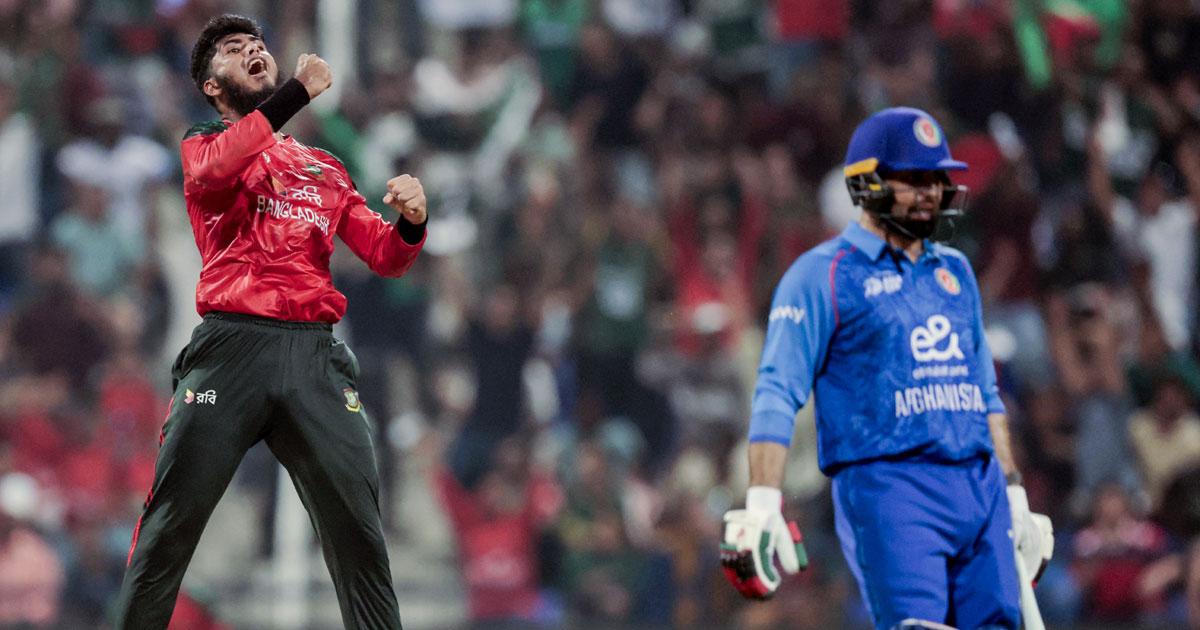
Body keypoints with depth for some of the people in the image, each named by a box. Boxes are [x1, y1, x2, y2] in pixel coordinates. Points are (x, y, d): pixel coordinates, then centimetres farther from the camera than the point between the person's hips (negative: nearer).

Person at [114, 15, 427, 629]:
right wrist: (296, 91, -14)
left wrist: (411, 222, -5)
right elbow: (215, 168, -11)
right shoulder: (204, 144, 15)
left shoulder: (325, 169, 26)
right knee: (169, 528, -8)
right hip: (232, 346, -3)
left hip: (314, 356, 3)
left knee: (359, 535, -7)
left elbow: (385, 256, 18)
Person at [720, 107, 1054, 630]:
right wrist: (761, 507, -16)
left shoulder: (955, 272, 20)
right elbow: (777, 396, -6)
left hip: (980, 490, 6)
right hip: (887, 486, -6)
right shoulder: (822, 276, 0)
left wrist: (1013, 495, 23)